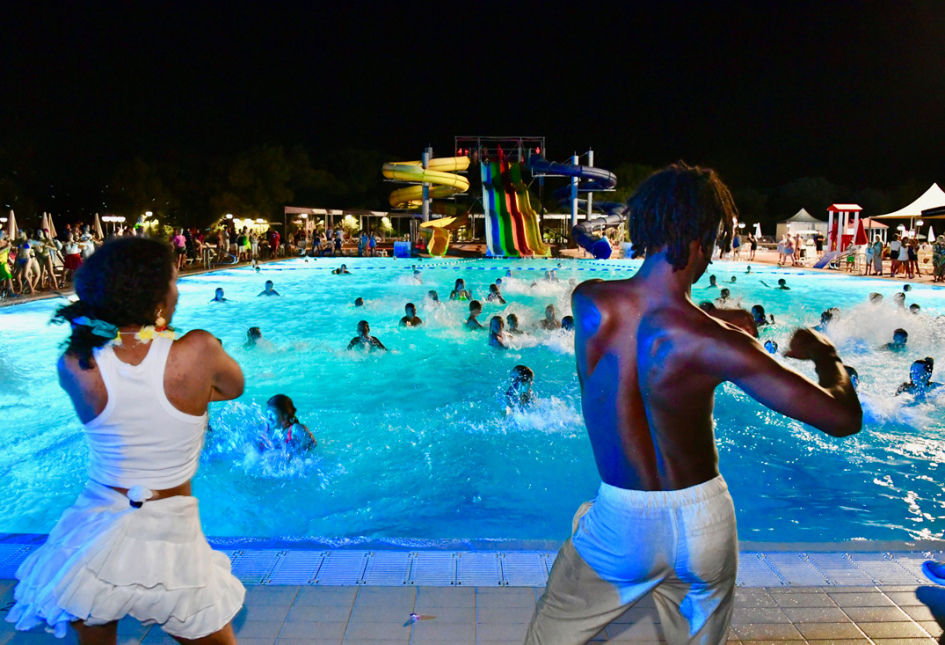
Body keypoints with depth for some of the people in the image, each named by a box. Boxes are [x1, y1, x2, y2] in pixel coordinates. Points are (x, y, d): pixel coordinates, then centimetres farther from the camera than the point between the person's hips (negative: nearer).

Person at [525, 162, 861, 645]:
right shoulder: (713, 343, -23)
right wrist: (825, 356, 3)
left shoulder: (587, 301, -13)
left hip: (622, 522, 1)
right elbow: (844, 418, -16)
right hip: (703, 524, 0)